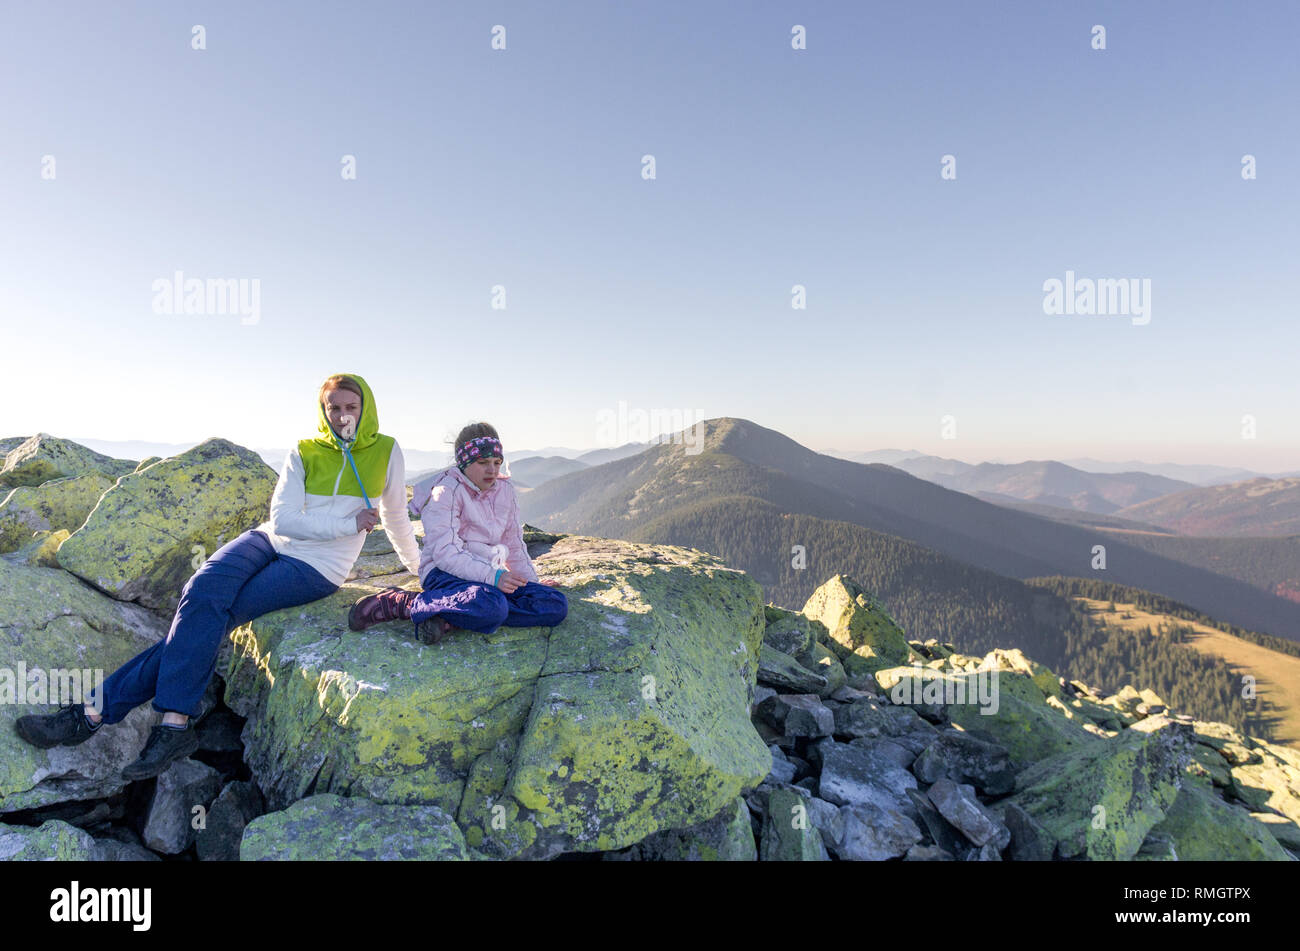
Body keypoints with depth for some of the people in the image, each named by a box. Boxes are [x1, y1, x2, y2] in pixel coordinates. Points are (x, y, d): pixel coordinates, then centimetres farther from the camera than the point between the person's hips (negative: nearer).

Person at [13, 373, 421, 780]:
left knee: (206, 614, -20)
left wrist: (420, 566, 23)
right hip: (272, 540, 3)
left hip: (316, 568, -3)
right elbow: (282, 520, -6)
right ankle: (174, 724, -30)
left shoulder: (386, 452, 1)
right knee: (203, 590, -28)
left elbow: (396, 518, 14)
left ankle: (99, 709, -16)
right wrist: (349, 523, -12)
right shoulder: (304, 454, 5)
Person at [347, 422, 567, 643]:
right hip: (445, 573, -7)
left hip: (488, 573, 7)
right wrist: (492, 576, -30)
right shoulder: (446, 491, -9)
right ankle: (398, 602, -21)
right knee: (492, 606, -41)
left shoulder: (505, 491, 13)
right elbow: (444, 553, -20)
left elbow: (514, 544, 23)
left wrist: (532, 582, 20)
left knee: (556, 606, -16)